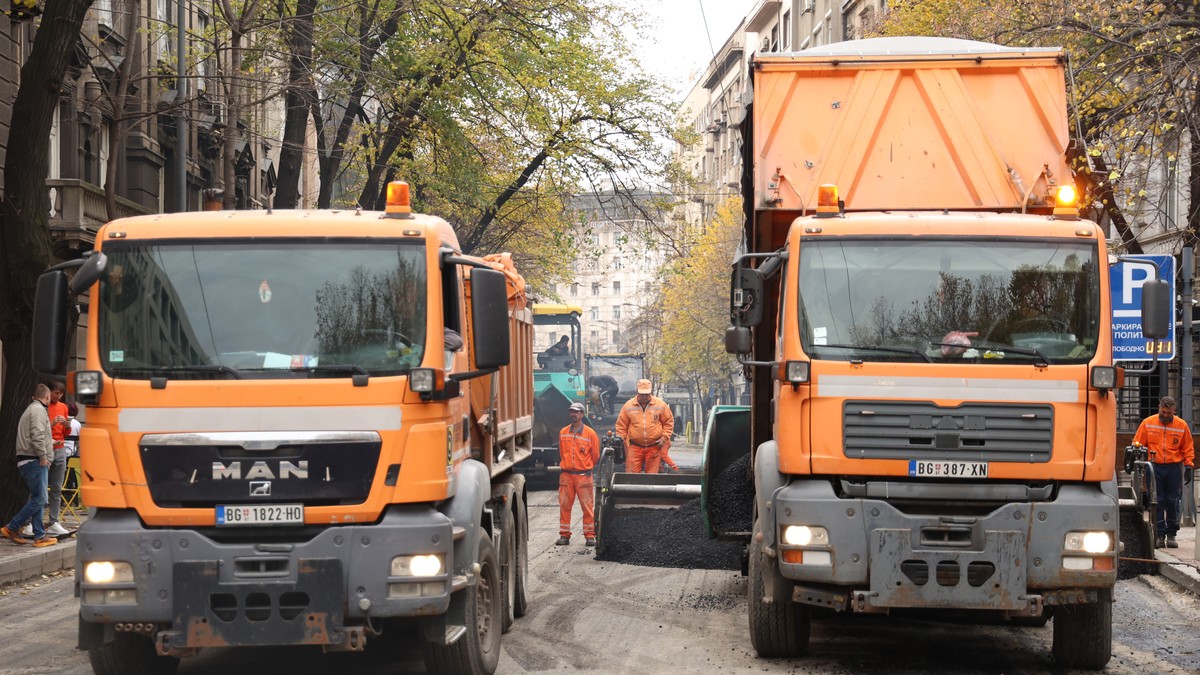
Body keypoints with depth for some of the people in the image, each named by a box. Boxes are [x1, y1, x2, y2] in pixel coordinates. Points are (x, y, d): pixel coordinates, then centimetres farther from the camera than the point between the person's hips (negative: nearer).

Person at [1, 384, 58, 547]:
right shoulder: (39, 410, -11)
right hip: (34, 461, -11)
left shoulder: (31, 409, 21)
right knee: (38, 500, -10)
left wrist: (50, 441, 41)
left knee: (37, 500, 10)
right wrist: (43, 456, -17)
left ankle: (40, 535, 8)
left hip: (27, 461, 11)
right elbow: (37, 435, -22)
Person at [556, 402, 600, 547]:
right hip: (566, 475, 3)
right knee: (564, 505, 2)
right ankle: (564, 535, 9)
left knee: (588, 506, -2)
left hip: (584, 475, -3)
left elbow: (595, 456, 6)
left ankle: (590, 535, 4)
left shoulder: (590, 433, -2)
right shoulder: (563, 433, 7)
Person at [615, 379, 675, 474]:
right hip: (635, 447, 0)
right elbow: (621, 426, 8)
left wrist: (664, 438, -1)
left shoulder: (660, 405, 3)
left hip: (654, 447, 0)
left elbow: (669, 422, 10)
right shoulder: (628, 406, 3)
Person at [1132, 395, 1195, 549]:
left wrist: (1189, 467, 3)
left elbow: (1188, 449, 10)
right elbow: (1137, 443, 8)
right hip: (1154, 467, 0)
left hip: (1174, 468, 0)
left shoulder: (1181, 425, 5)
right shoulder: (1147, 423, 4)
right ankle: (1160, 535, 2)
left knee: (1173, 502, 1)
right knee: (1157, 503, -2)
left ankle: (1171, 535, 8)